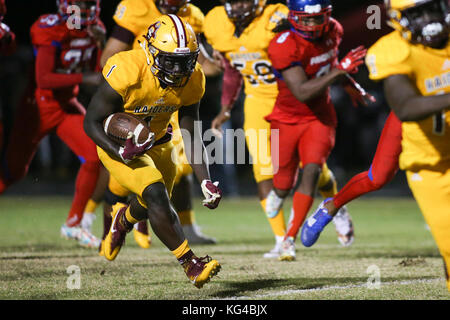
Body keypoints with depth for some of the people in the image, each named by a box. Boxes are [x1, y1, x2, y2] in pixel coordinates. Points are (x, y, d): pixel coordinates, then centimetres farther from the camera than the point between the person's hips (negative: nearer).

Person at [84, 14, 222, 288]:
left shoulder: (192, 81, -16)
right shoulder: (127, 73, -34)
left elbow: (192, 135, -8)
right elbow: (92, 122, -24)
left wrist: (206, 181, -18)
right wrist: (122, 152, -39)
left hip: (157, 143, 6)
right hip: (117, 143, -6)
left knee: (152, 206, 19)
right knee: (156, 195, -24)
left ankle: (123, 219, 56)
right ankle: (191, 264, -16)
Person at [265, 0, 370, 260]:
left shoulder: (333, 30, -6)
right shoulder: (285, 46, -27)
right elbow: (302, 92, -33)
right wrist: (341, 70, -38)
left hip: (320, 116, 3)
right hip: (288, 119, -3)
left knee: (312, 171, -19)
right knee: (282, 189, 7)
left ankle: (291, 239, -10)